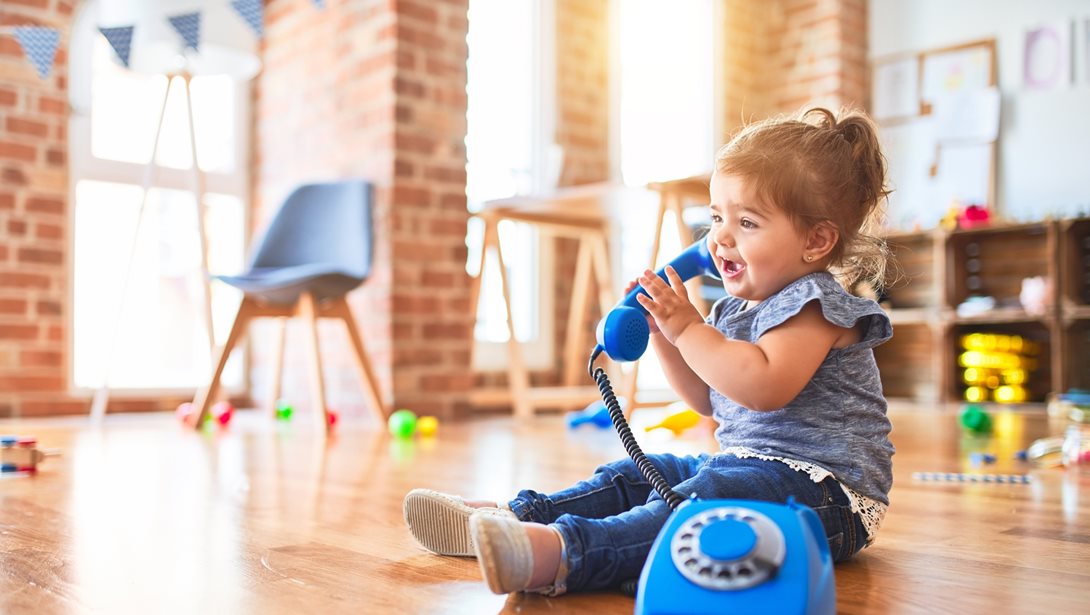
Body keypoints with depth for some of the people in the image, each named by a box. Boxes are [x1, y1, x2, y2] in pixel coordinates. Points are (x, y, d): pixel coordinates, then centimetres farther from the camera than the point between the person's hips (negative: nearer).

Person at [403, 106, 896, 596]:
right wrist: (662, 332, 7)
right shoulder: (737, 308, 15)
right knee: (632, 476, 5)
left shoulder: (814, 303, -13)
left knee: (703, 499, -35)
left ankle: (563, 552, -55)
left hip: (827, 488, -10)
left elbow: (763, 387, -30)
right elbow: (707, 399, 19)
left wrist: (689, 329, -22)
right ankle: (513, 517, -4)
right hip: (744, 464, 10)